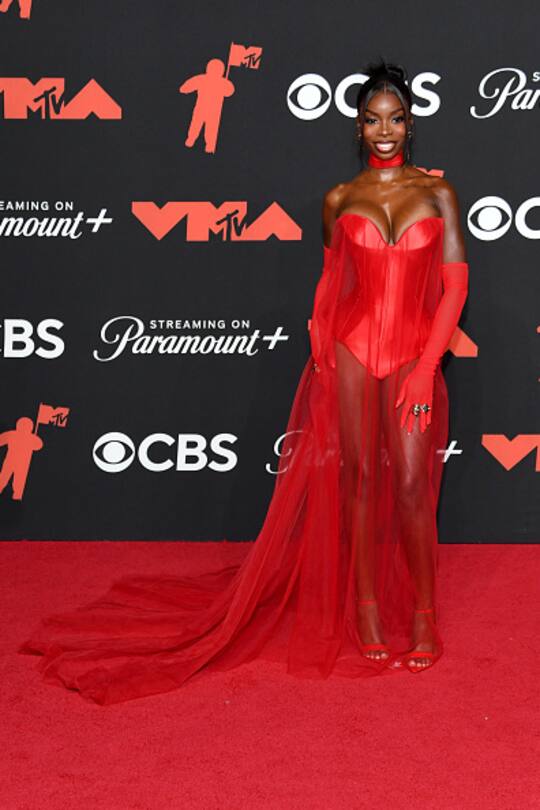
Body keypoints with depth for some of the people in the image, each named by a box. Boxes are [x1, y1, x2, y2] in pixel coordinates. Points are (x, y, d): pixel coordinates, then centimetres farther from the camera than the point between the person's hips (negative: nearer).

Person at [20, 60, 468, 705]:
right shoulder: (338, 199, 6)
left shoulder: (437, 191, 3)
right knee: (360, 477, 4)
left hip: (414, 355, -1)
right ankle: (366, 603, 18)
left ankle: (423, 611, 13)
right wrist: (320, 354, 2)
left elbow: (454, 284, 0)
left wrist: (427, 365, -7)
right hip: (351, 348, 1)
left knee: (411, 483, -3)